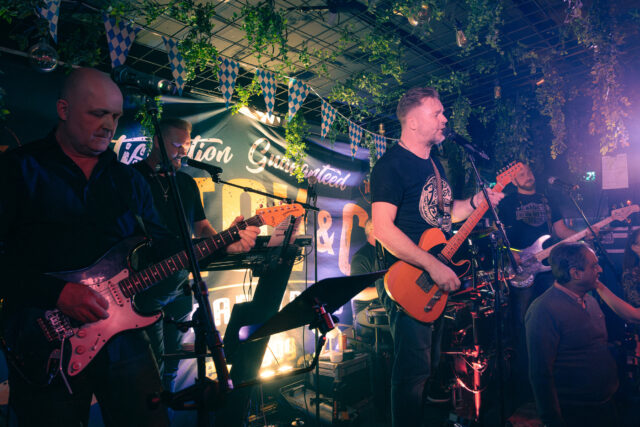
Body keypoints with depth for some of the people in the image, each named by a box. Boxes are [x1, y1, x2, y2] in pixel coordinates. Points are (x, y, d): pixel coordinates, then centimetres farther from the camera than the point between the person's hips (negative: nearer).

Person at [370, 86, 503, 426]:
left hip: (438, 280, 9)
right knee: (414, 369, -3)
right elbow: (383, 229, -22)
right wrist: (433, 266, -24)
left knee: (432, 364, 20)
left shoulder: (434, 163, 16)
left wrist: (477, 201, 7)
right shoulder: (391, 165, -14)